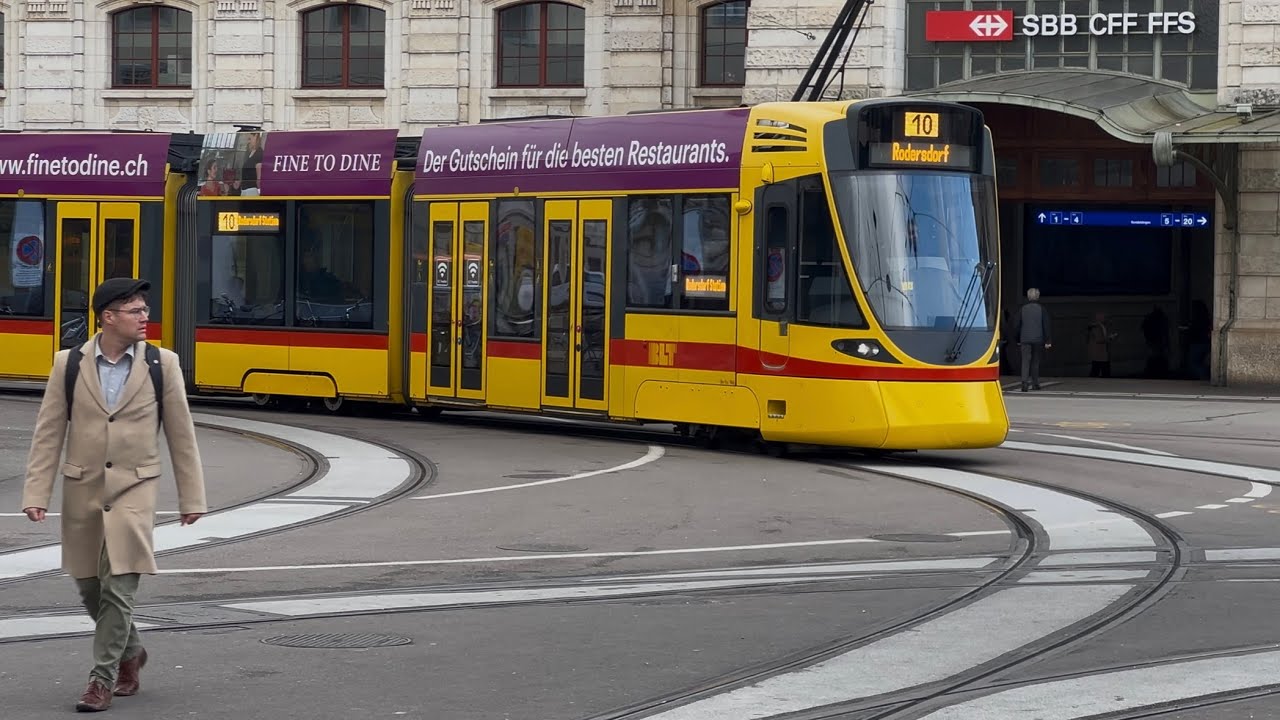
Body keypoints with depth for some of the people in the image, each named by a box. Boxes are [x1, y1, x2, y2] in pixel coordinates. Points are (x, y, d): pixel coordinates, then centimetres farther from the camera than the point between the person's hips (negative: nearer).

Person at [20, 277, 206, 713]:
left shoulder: (162, 365, -2)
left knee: (119, 589, -9)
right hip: (82, 489, 2)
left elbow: (181, 435, 2)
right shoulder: (69, 364, -1)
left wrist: (191, 498, 2)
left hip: (133, 489, -2)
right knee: (88, 586, 12)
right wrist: (36, 493, -6)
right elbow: (48, 433, 1)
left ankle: (103, 678, 2)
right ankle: (129, 651, 35)